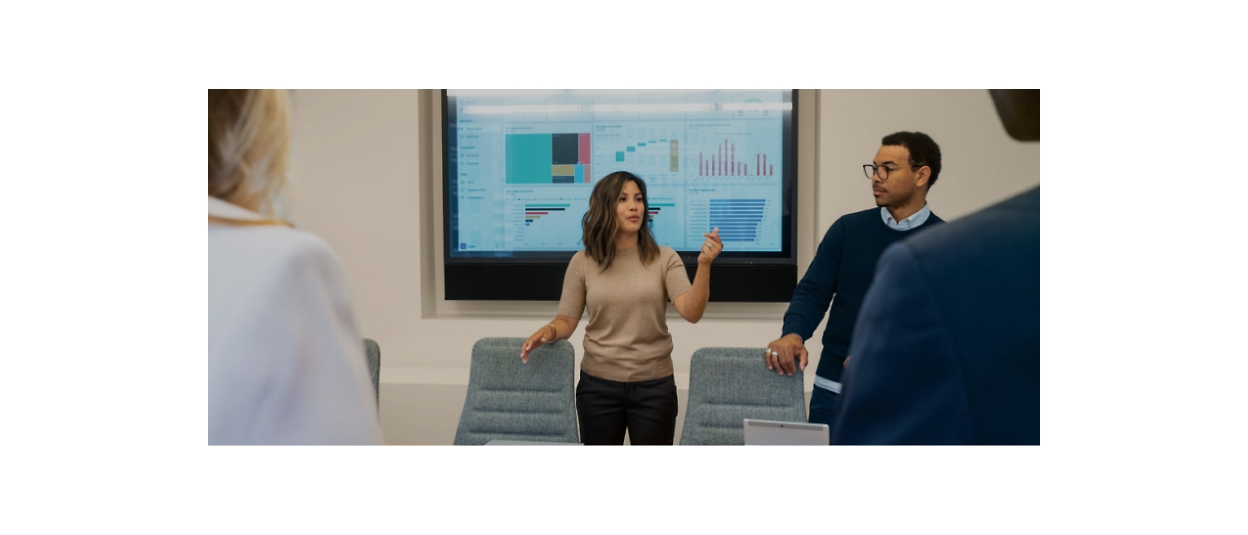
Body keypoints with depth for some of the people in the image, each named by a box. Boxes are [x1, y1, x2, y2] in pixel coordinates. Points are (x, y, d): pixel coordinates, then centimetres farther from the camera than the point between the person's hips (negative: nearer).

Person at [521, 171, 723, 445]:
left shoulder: (665, 259, -2)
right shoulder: (583, 262, -1)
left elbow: (692, 313, -15)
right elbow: (566, 320, 3)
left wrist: (703, 265, -30)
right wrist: (548, 331, -20)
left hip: (654, 385, 0)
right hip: (598, 385, 0)